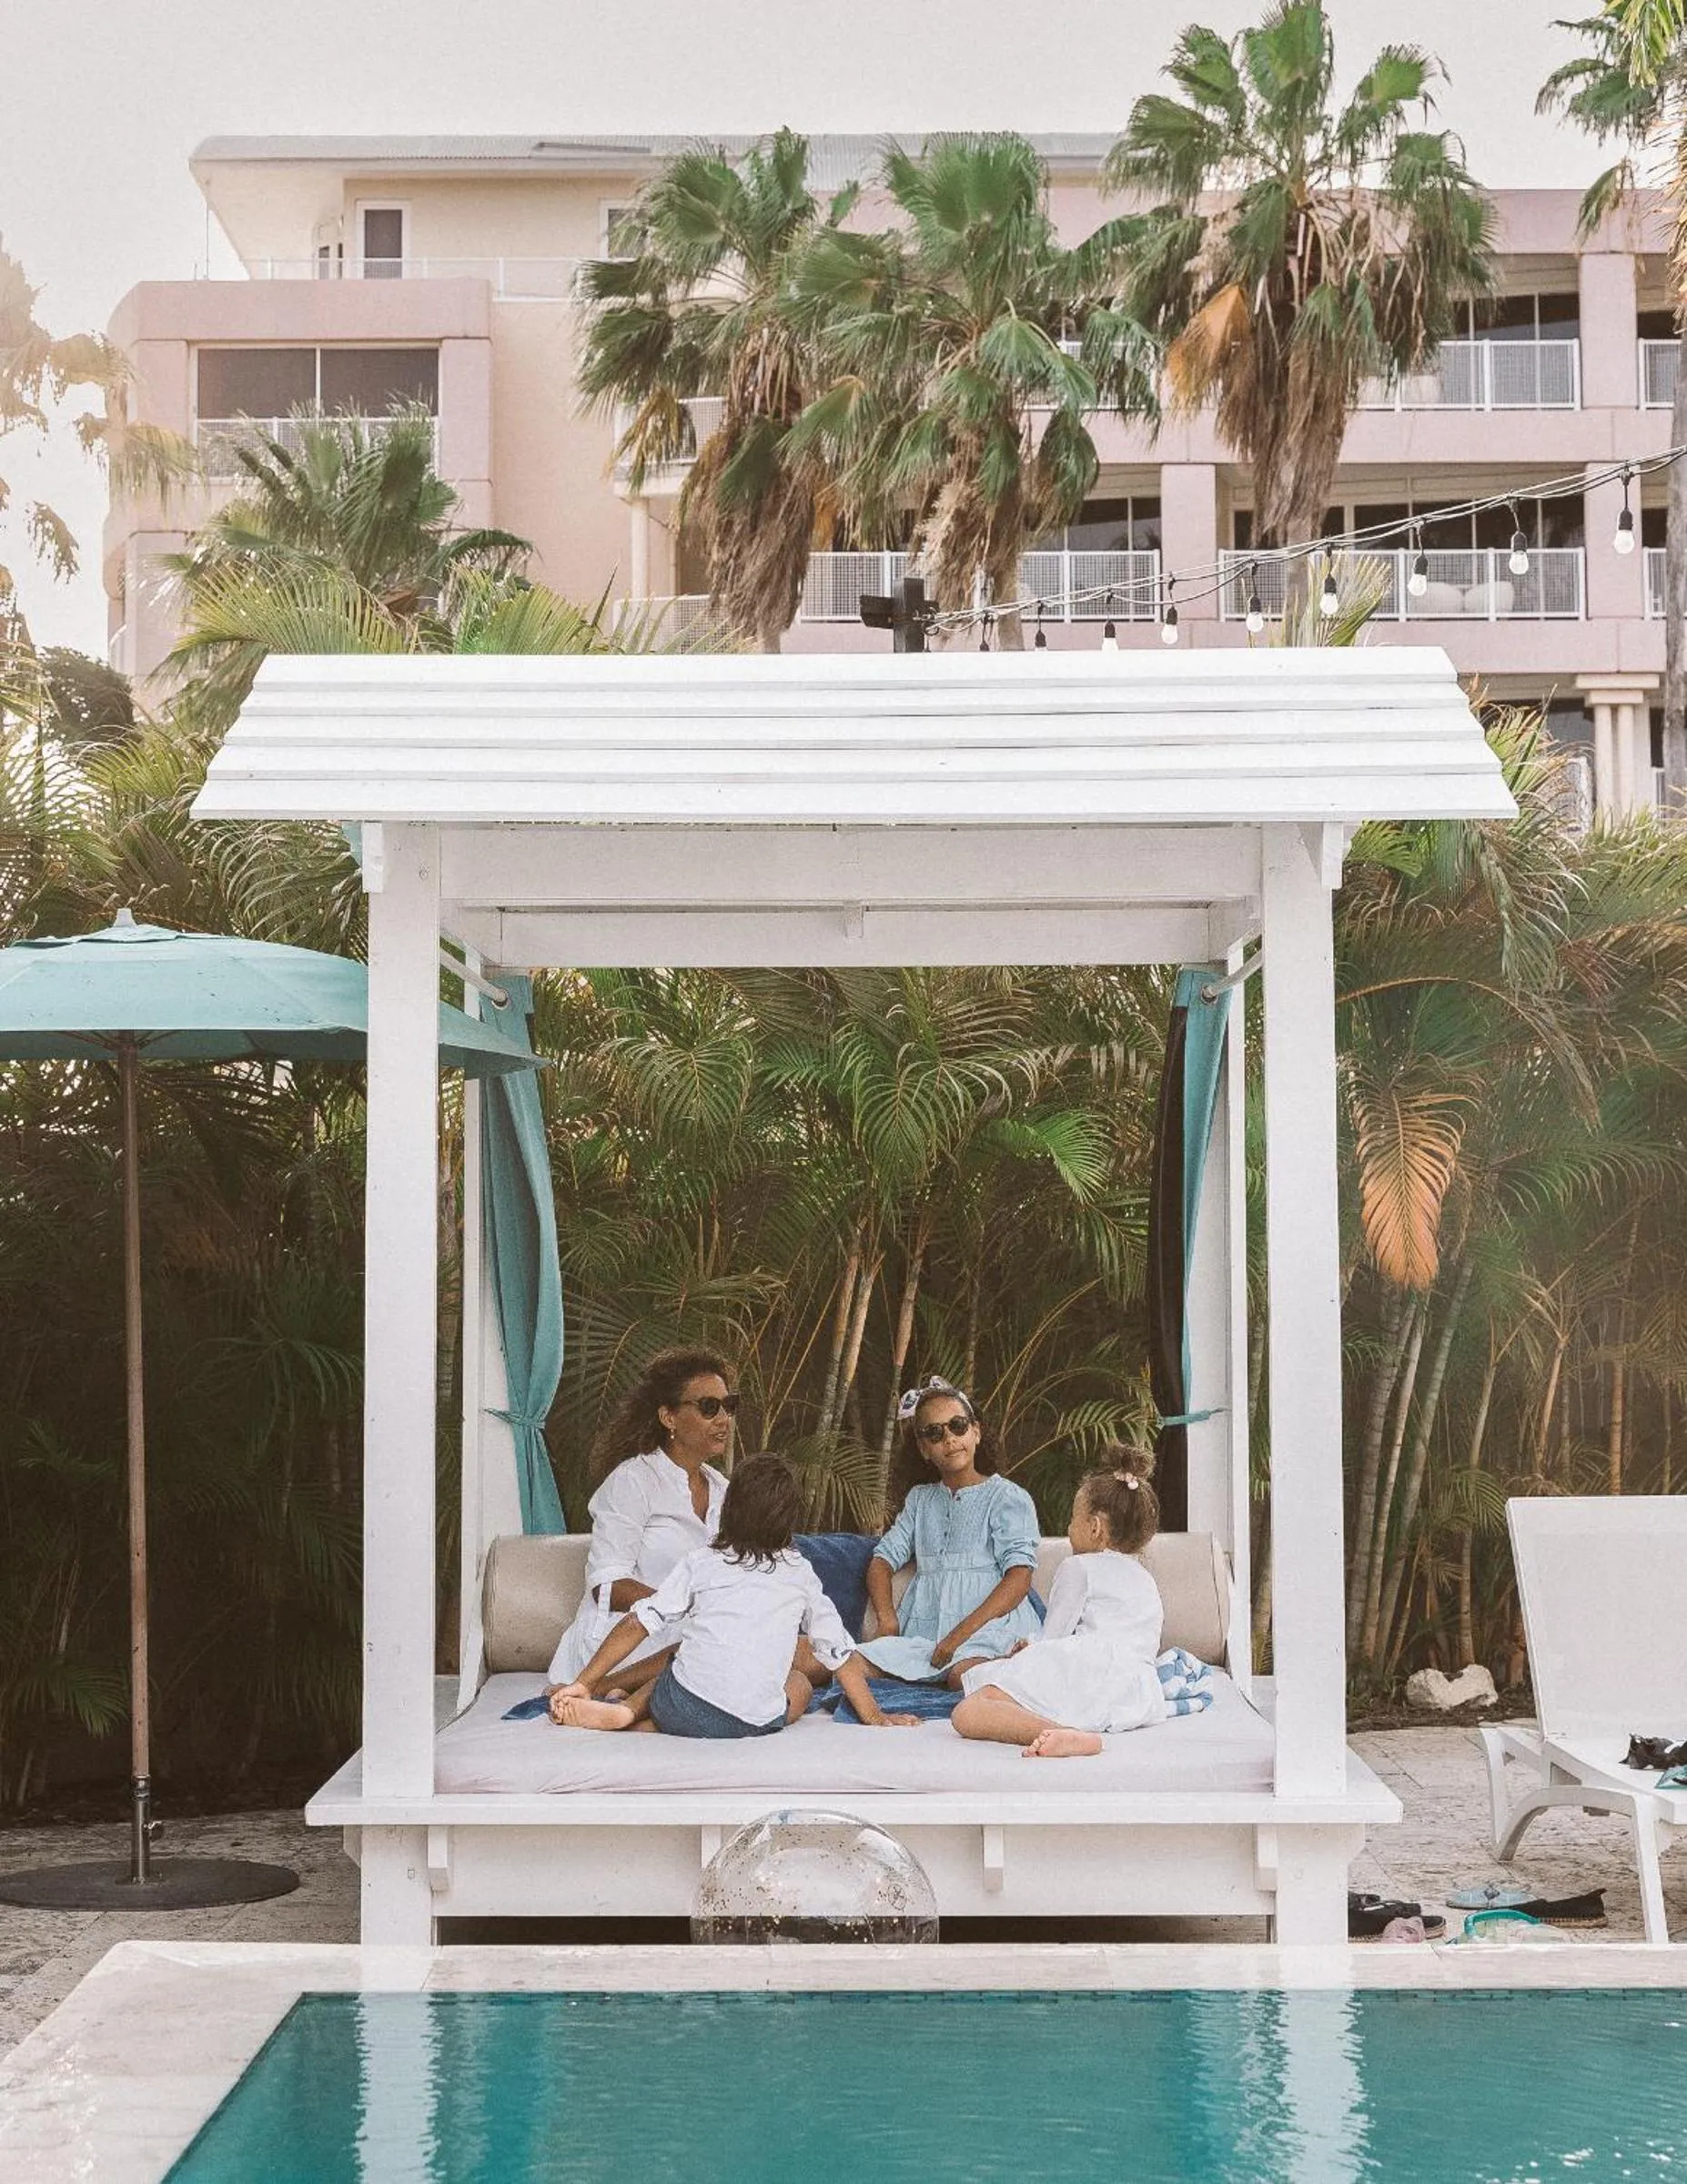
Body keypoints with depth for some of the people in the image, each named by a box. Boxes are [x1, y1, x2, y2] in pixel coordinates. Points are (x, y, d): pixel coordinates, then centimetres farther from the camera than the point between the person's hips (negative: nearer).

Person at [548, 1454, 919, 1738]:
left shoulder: (701, 1563, 10)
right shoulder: (801, 1575, 13)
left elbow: (637, 1624, 4)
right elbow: (843, 1653, 16)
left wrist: (584, 1683, 10)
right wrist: (872, 1716, 27)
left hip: (681, 1709, 3)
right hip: (753, 1723, -3)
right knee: (800, 1682, 30)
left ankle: (626, 1710, 4)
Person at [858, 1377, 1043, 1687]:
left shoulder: (1009, 1497, 7)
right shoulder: (920, 1499, 27)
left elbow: (1020, 1575, -6)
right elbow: (883, 1558, 20)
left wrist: (963, 1632, -18)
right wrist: (887, 1618, -2)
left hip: (990, 1624, -6)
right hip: (923, 1628, 6)